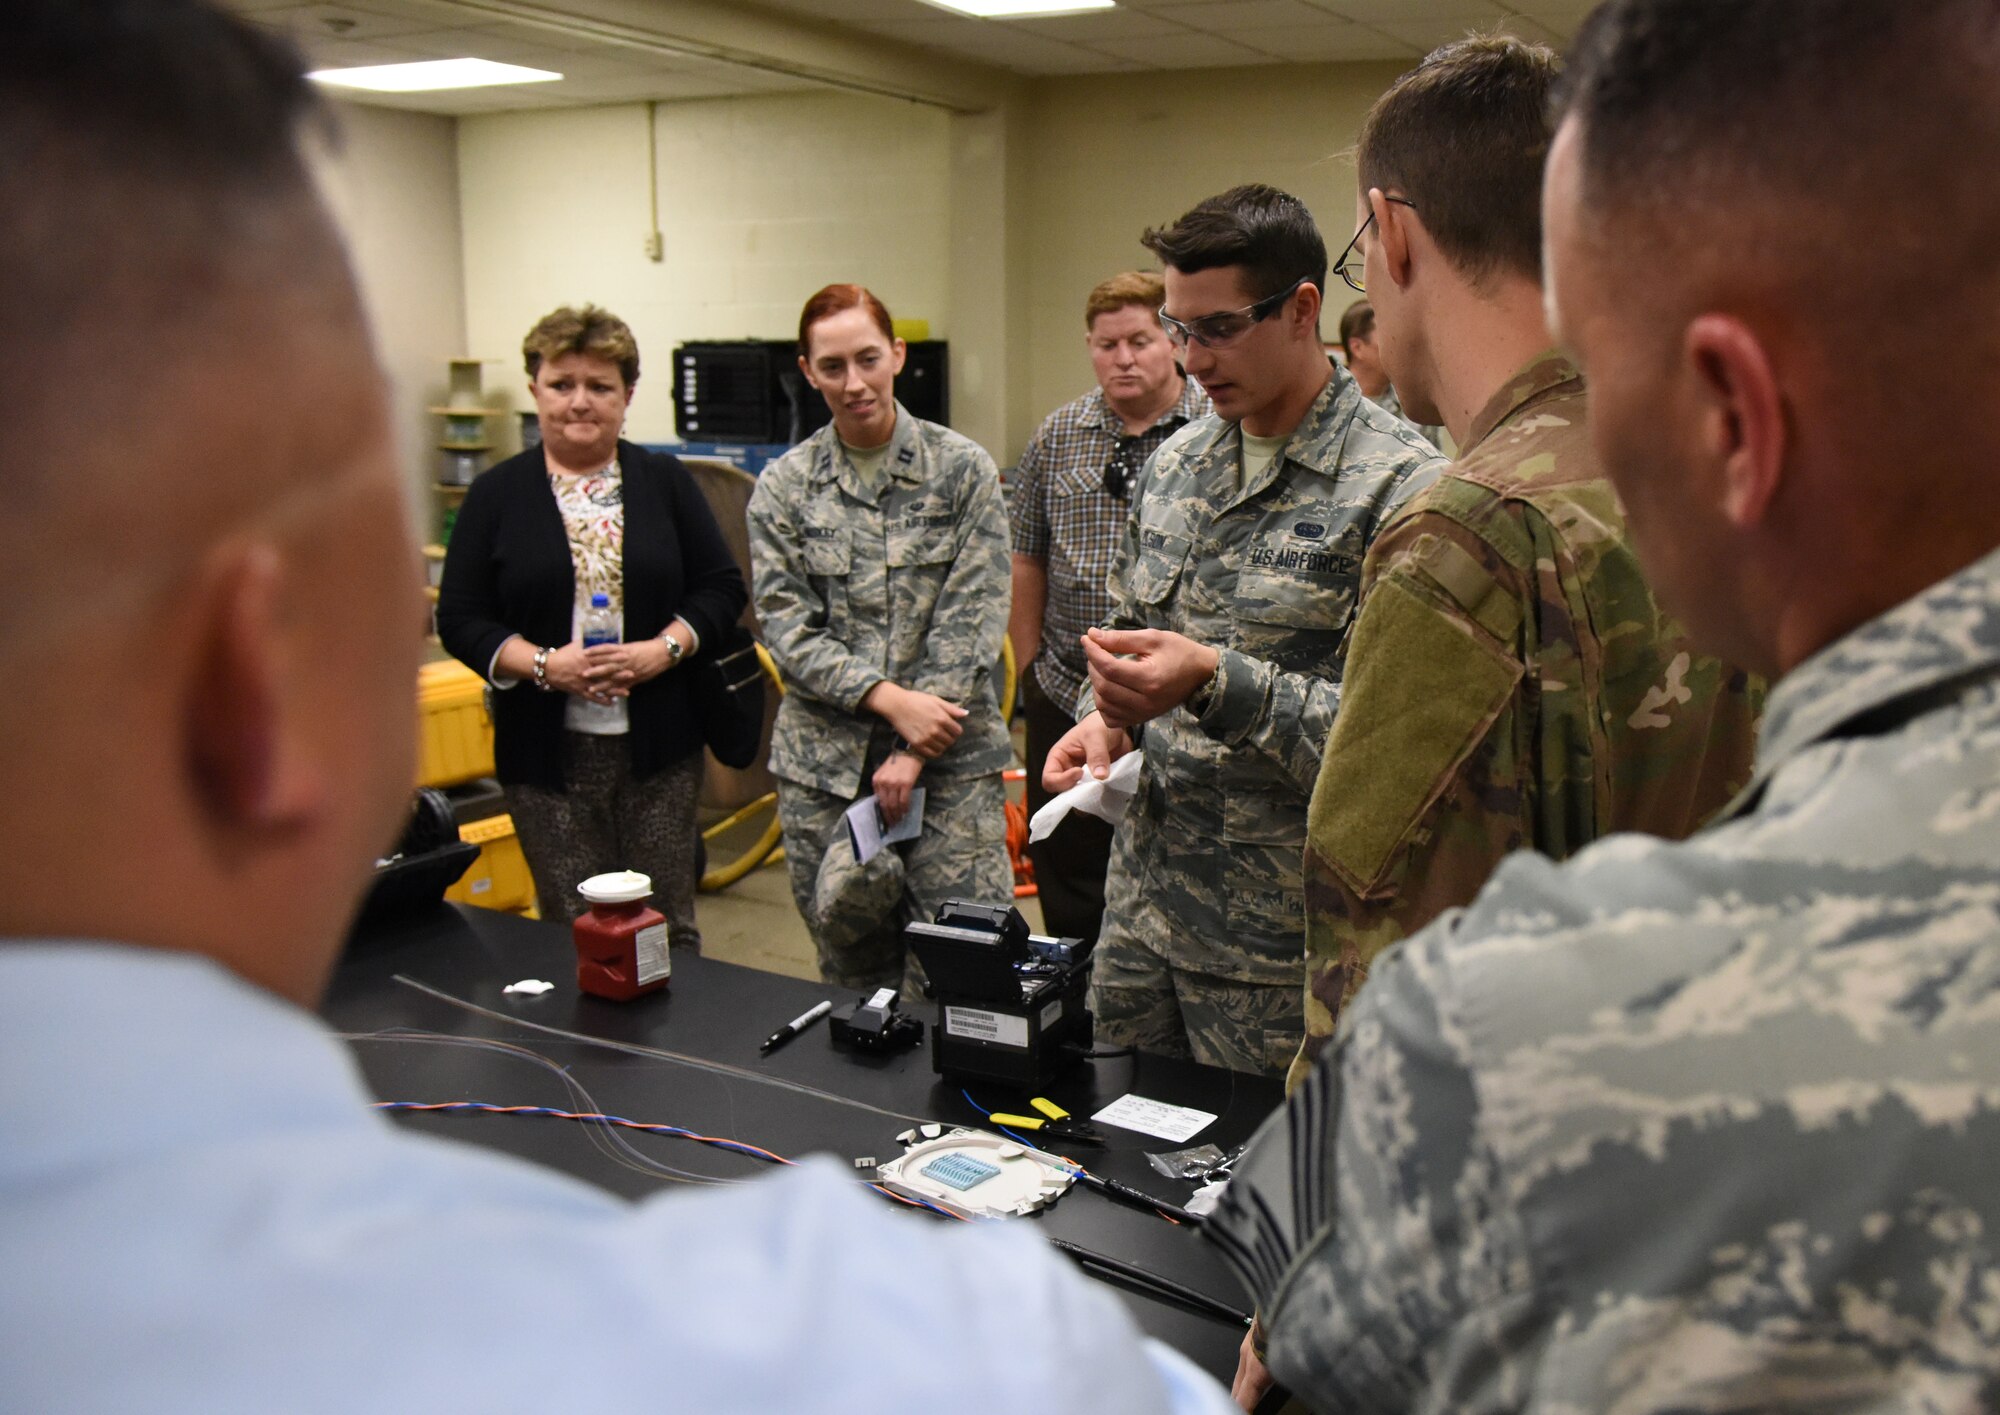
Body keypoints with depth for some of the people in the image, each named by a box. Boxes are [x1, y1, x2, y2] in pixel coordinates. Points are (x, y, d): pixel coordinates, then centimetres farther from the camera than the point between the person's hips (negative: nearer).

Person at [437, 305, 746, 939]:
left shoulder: (666, 481, 7)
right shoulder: (497, 493, 4)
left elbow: (723, 588, 5)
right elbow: (460, 618, 1)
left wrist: (662, 649, -12)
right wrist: (545, 664, -15)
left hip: (659, 745, 1)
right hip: (547, 753, -1)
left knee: (668, 924, 7)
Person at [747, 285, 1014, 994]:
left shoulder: (962, 469, 2)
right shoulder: (783, 487, 6)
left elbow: (973, 617, -4)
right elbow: (787, 629, -1)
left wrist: (915, 750, -10)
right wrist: (891, 700, -15)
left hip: (951, 761, -2)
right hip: (824, 764, 2)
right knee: (851, 971, 10)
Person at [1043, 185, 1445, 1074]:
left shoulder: (1400, 487, -14)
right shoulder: (1175, 462, 9)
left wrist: (1219, 685, -26)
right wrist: (1105, 717, 0)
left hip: (1280, 937, -6)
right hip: (1141, 901, 7)